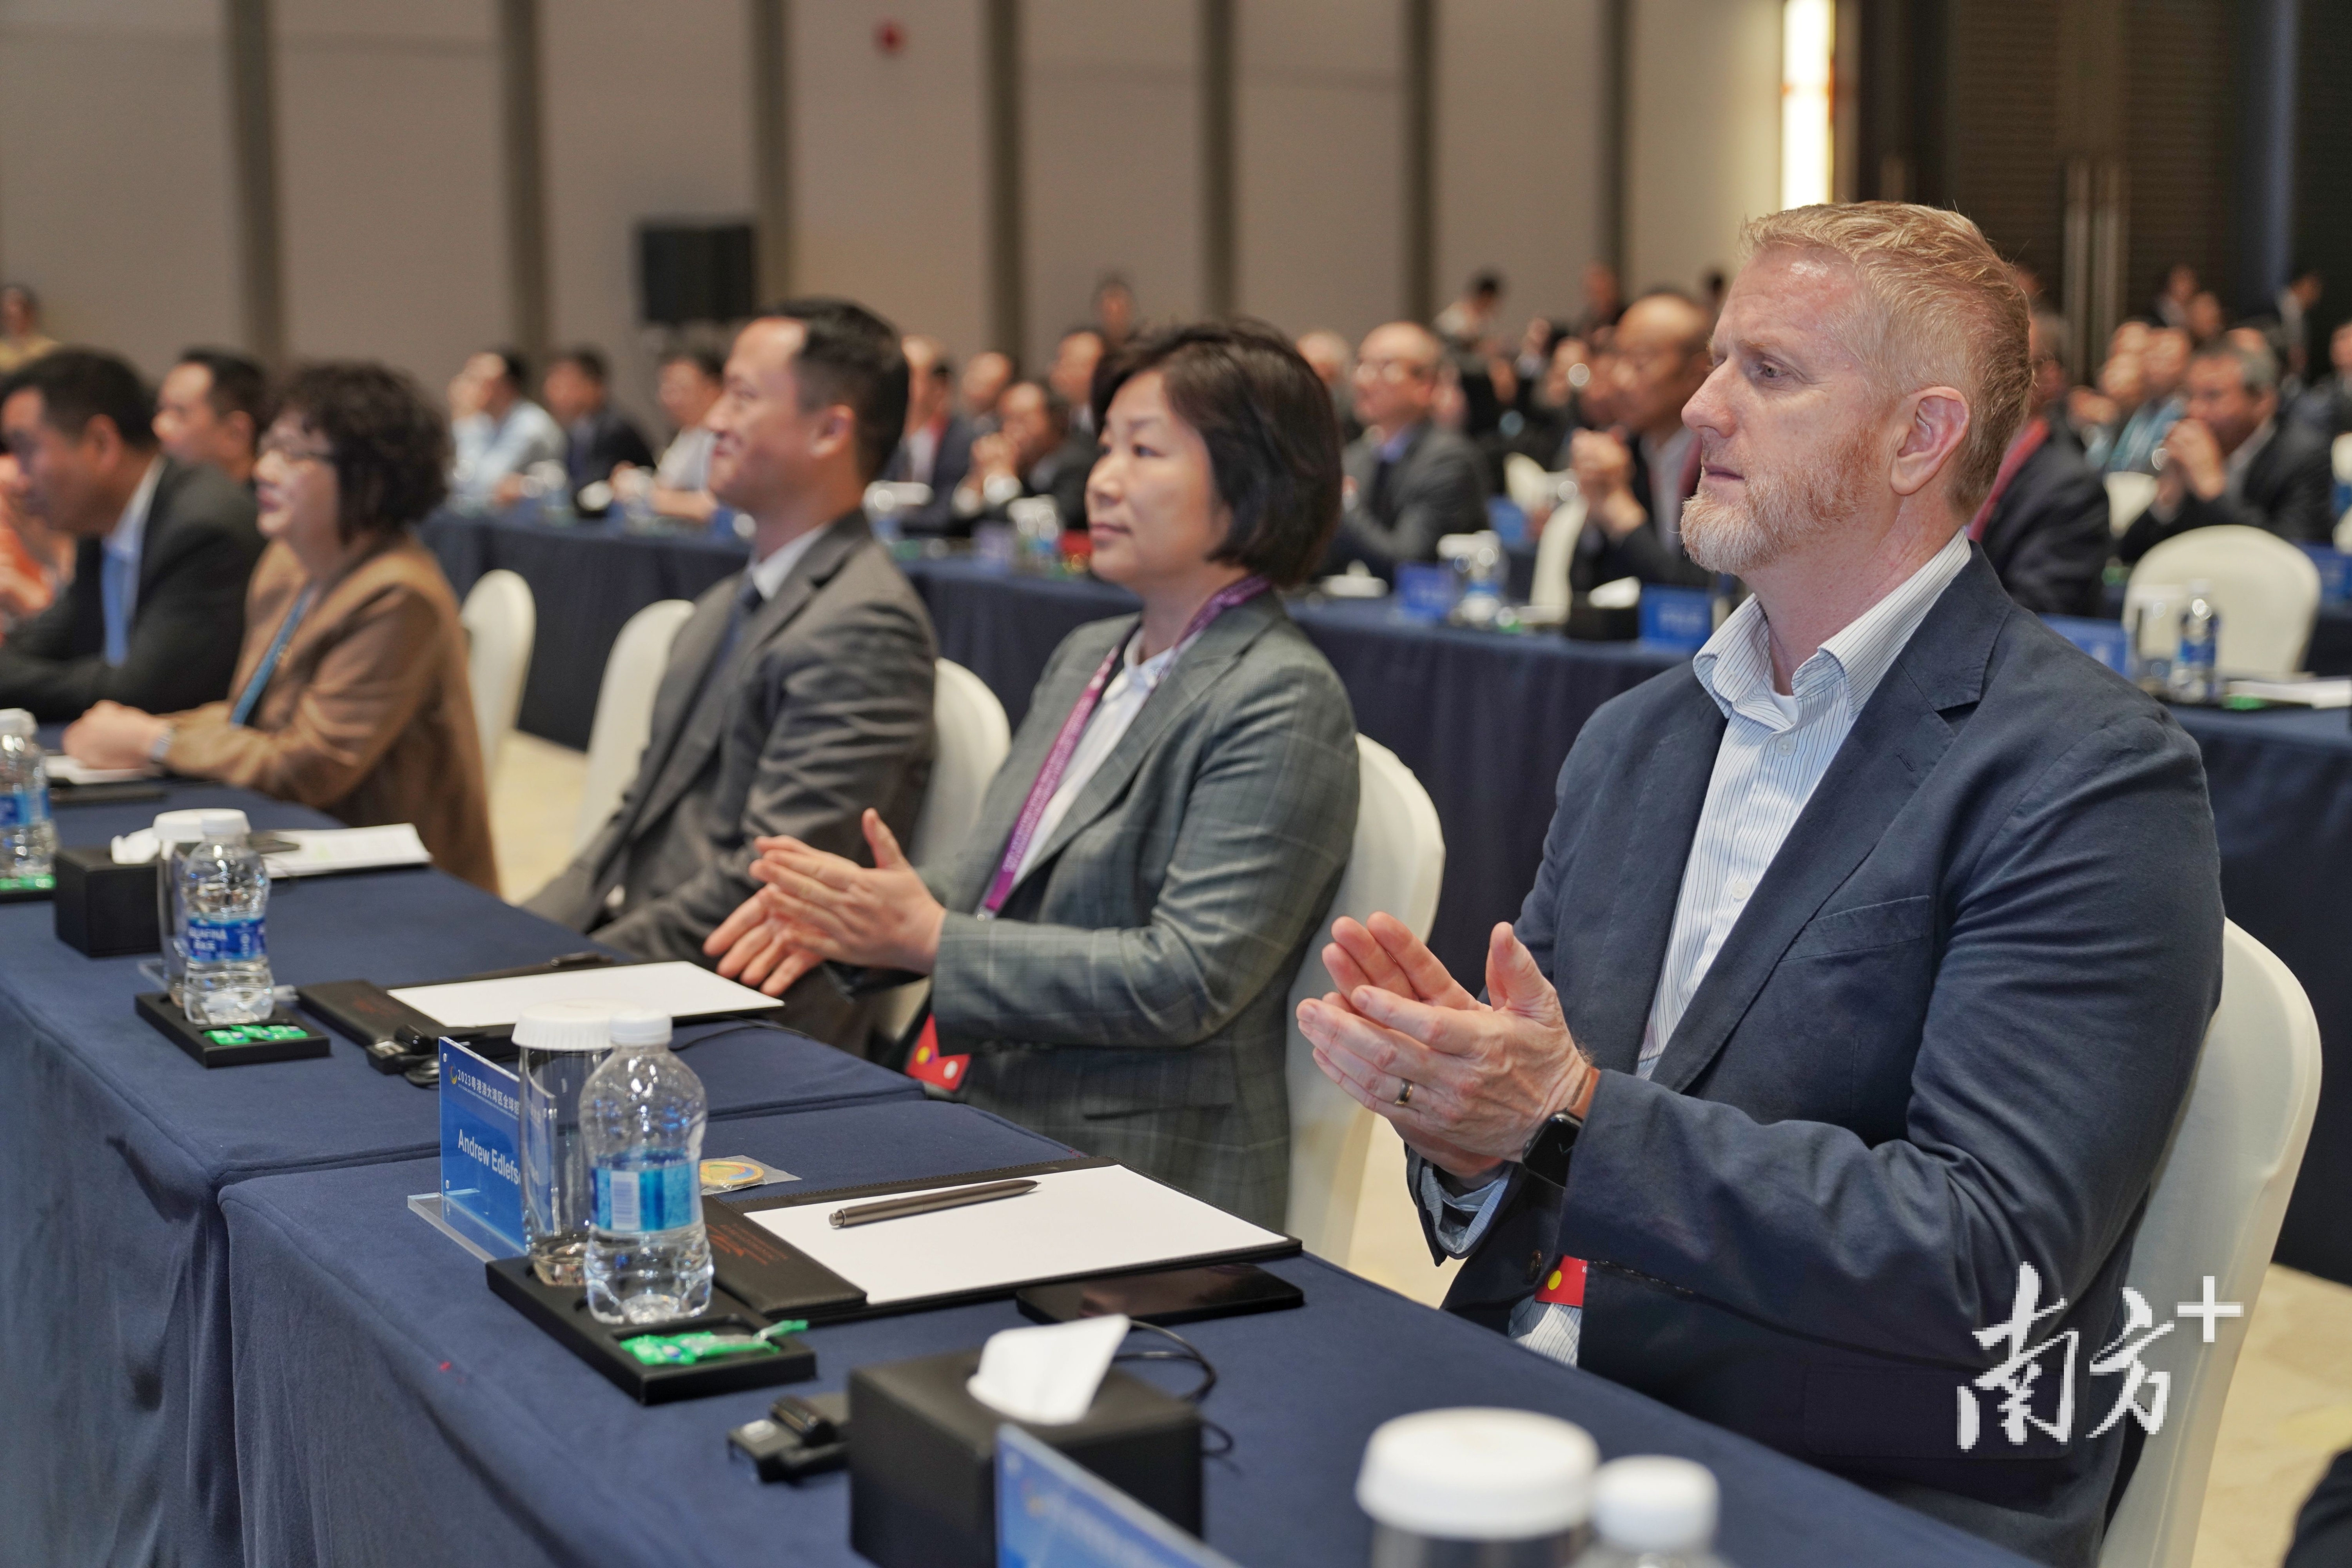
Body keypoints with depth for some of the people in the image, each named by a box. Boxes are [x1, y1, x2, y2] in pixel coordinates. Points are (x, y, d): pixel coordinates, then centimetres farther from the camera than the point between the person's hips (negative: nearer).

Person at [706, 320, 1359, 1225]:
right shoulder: (1086, 658, 16)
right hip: (987, 1118, 8)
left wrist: (929, 939, -19)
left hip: (1148, 1178, -8)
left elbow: (1188, 978, -20)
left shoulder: (1282, 702, -13)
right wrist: (856, 913, -2)